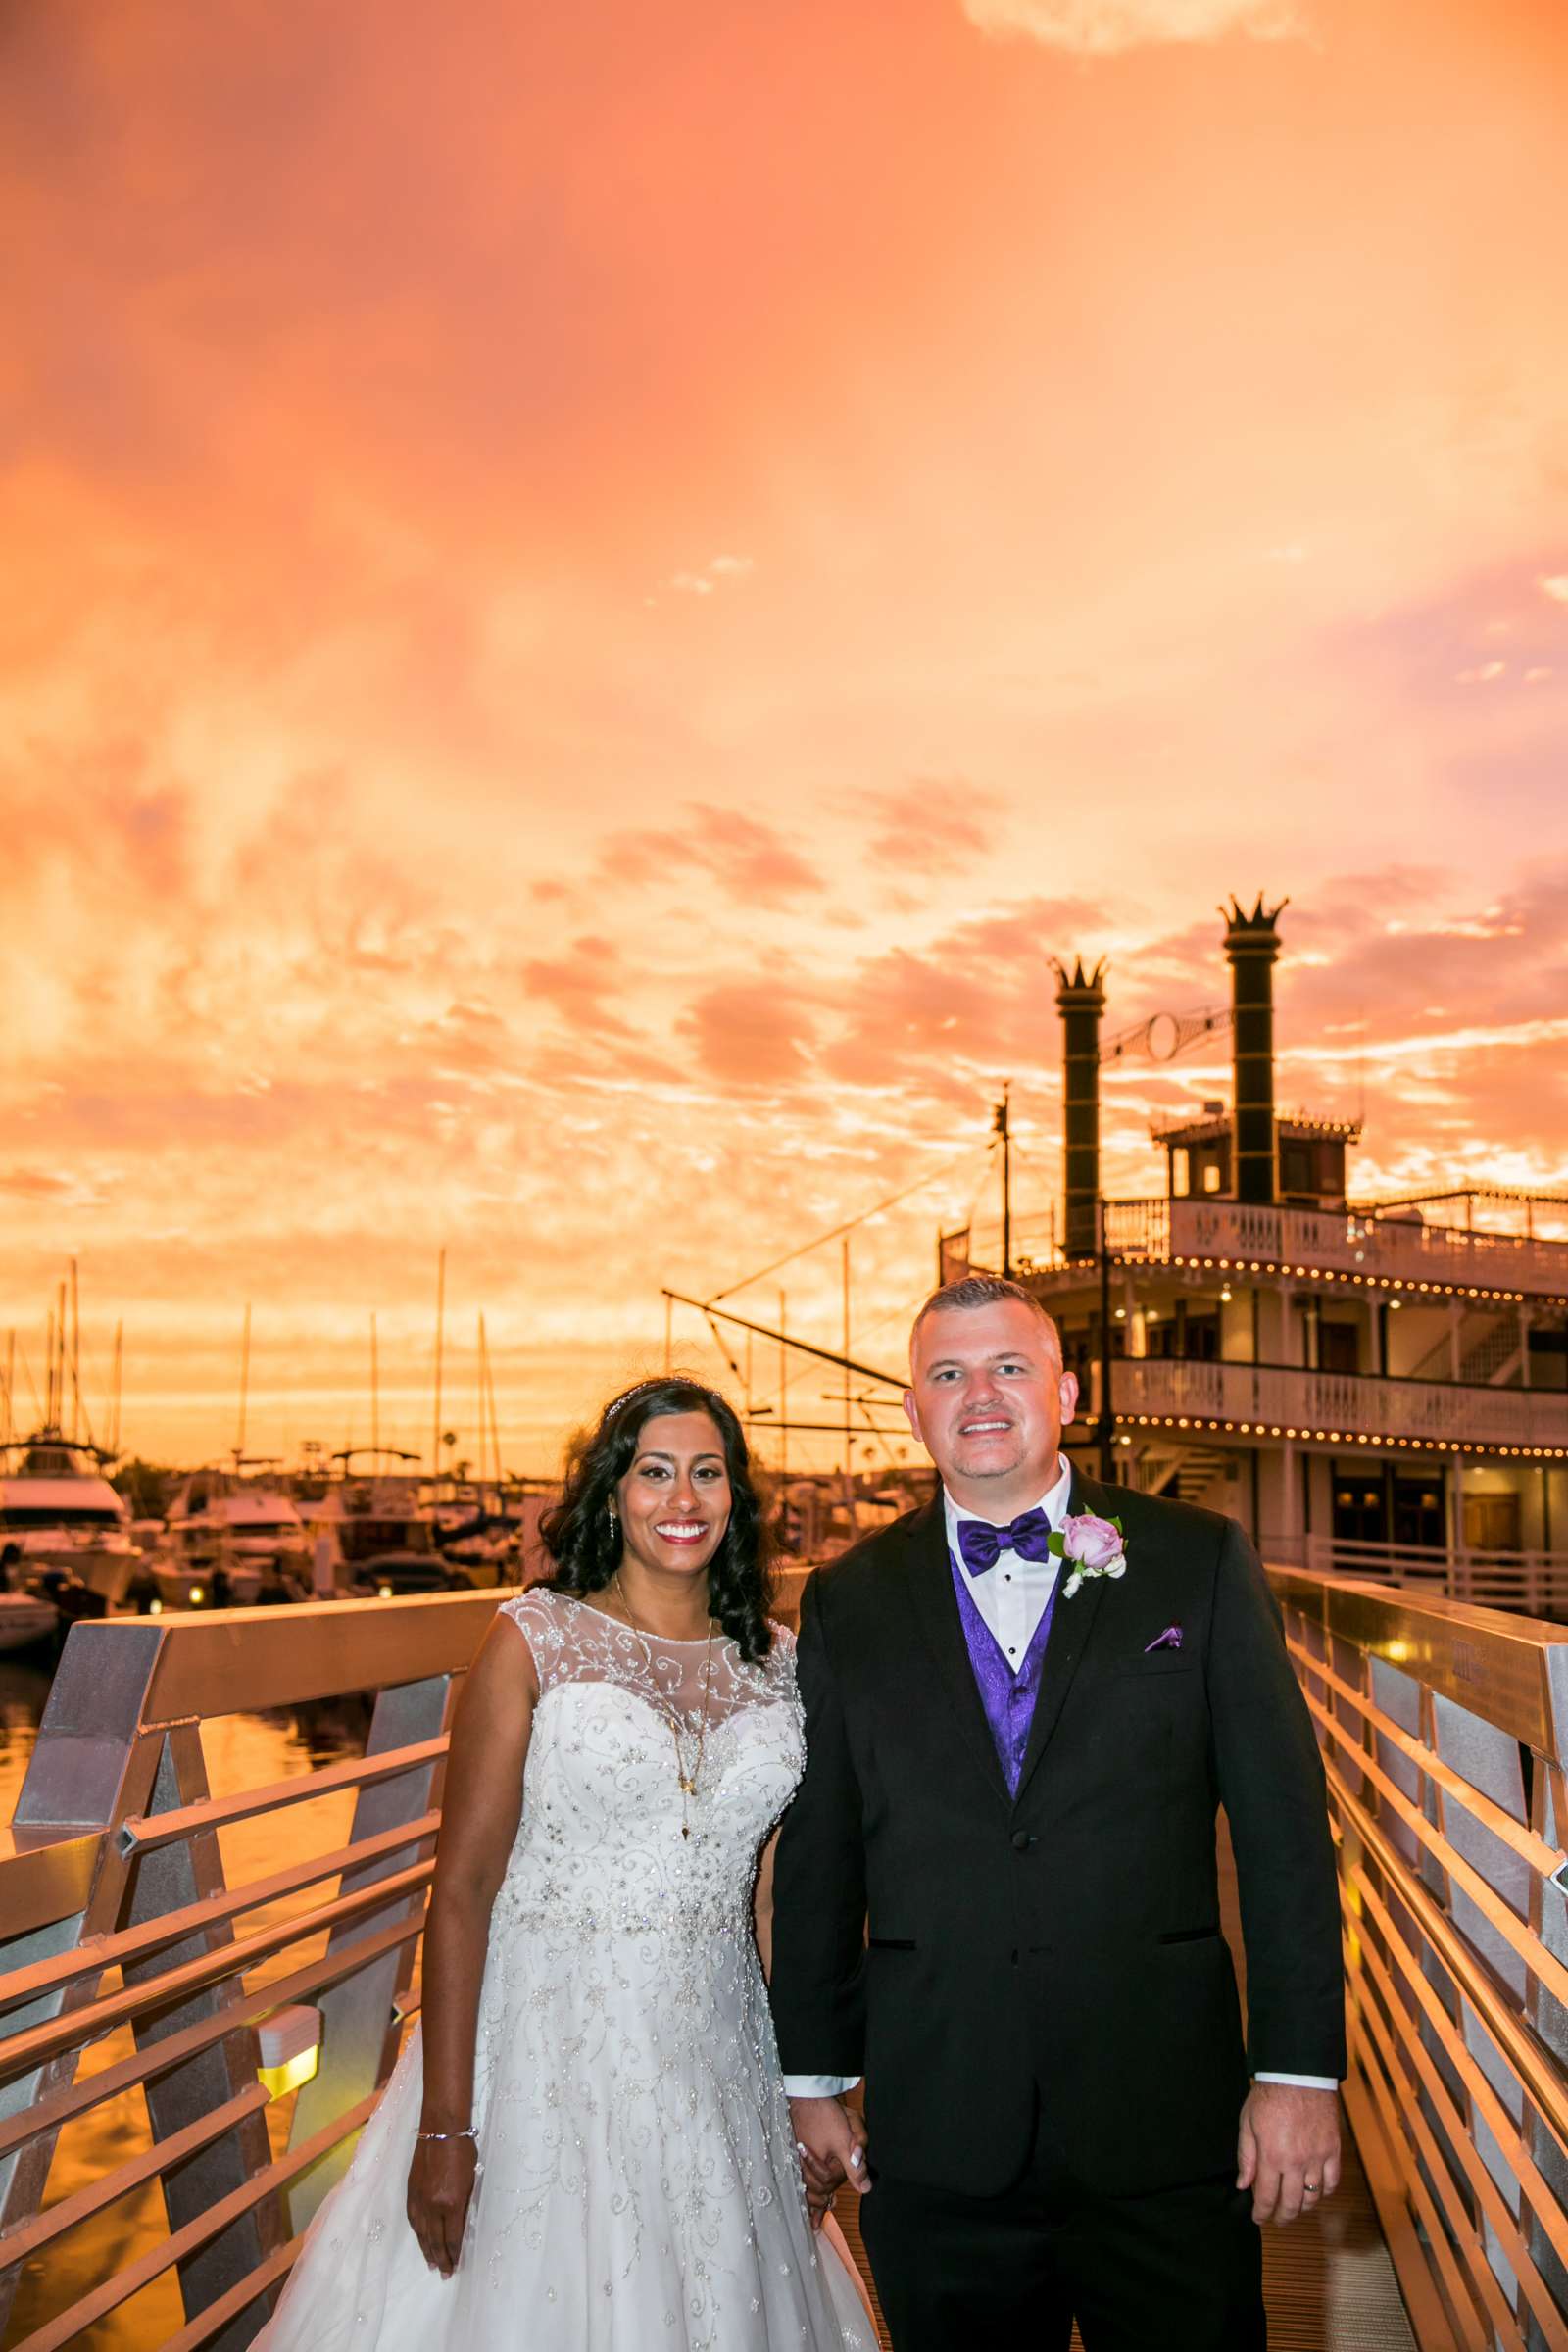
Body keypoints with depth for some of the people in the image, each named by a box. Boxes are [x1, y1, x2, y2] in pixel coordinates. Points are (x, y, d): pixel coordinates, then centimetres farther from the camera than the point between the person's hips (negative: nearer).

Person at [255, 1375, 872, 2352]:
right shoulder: (533, 1640, -8)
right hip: (550, 2045, -3)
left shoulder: (776, 1658, 3)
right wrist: (444, 2125, -13)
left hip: (715, 2048, 4)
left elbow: (778, 1892, 9)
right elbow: (462, 1886, -10)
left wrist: (808, 2088, 8)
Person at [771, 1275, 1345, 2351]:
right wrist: (816, 2073, 9)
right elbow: (818, 1856, 8)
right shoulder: (850, 1600, 5)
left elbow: (1283, 1826, -1)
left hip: (1166, 2115, -1)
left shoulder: (1200, 1561, 0)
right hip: (938, 2135, 1)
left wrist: (1299, 2068, -4)